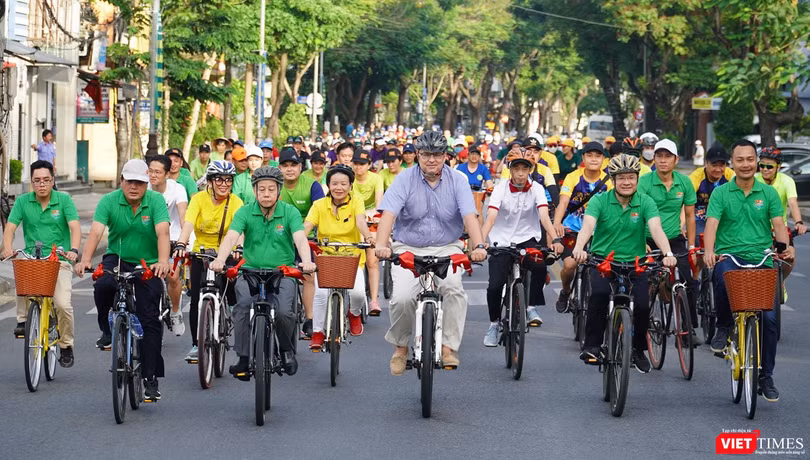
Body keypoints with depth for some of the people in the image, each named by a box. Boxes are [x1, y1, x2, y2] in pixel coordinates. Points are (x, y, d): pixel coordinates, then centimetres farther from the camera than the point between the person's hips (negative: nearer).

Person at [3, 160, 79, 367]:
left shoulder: (64, 200, 0)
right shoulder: (23, 201, 5)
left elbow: (75, 227, -11)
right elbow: (10, 227, -3)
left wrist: (74, 250, -29)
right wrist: (7, 248, -24)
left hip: (59, 259, -1)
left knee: (63, 304, -18)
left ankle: (66, 346, 6)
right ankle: (23, 320, -11)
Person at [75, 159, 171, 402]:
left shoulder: (156, 201, -11)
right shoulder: (109, 201, -9)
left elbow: (162, 232, -24)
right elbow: (96, 231, -20)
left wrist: (163, 261, -43)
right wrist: (85, 259, -38)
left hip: (148, 265, 0)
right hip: (117, 259, 1)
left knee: (150, 320, -7)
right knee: (103, 286, -33)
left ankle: (150, 379, 0)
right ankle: (107, 330, -4)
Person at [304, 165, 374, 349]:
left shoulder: (356, 203, -2)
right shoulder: (319, 205, 0)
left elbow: (360, 221, -21)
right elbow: (307, 226, -13)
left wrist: (368, 238, -42)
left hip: (352, 258, 0)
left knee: (357, 292, -23)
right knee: (321, 292, -25)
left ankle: (355, 313, 15)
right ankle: (318, 332, -5)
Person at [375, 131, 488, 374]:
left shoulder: (457, 181, -1)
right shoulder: (405, 179, -4)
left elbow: (469, 216, -14)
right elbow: (389, 214, -17)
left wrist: (478, 246, -32)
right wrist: (382, 244, -34)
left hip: (446, 248, 0)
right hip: (408, 249, 0)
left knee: (453, 287, -29)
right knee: (402, 297, -22)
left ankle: (448, 347, -17)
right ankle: (400, 347, 5)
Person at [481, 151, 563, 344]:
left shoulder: (536, 189, -6)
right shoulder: (501, 189, -10)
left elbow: (544, 216, -19)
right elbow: (491, 217, -22)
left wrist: (555, 240, -36)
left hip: (527, 238, 0)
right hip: (502, 241, 0)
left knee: (539, 265, -32)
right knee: (494, 286, -13)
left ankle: (532, 307, -10)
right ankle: (494, 323, 14)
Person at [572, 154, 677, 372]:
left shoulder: (645, 202, -4)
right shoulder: (600, 200, -6)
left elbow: (656, 229, -19)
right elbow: (588, 225, -22)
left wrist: (667, 253, -38)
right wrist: (579, 248, -43)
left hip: (634, 263, 1)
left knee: (642, 305, -15)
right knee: (599, 292, -31)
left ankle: (638, 349, 14)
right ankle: (592, 346, -20)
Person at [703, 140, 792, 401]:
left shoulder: (768, 193, 9)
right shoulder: (721, 193, 4)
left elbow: (778, 224, 0)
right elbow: (712, 224, -8)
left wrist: (784, 246, -21)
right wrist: (709, 251, -27)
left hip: (762, 258, 2)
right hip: (729, 255, -2)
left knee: (769, 318, -6)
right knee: (724, 278, -38)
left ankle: (766, 377, 11)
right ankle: (724, 327, -8)